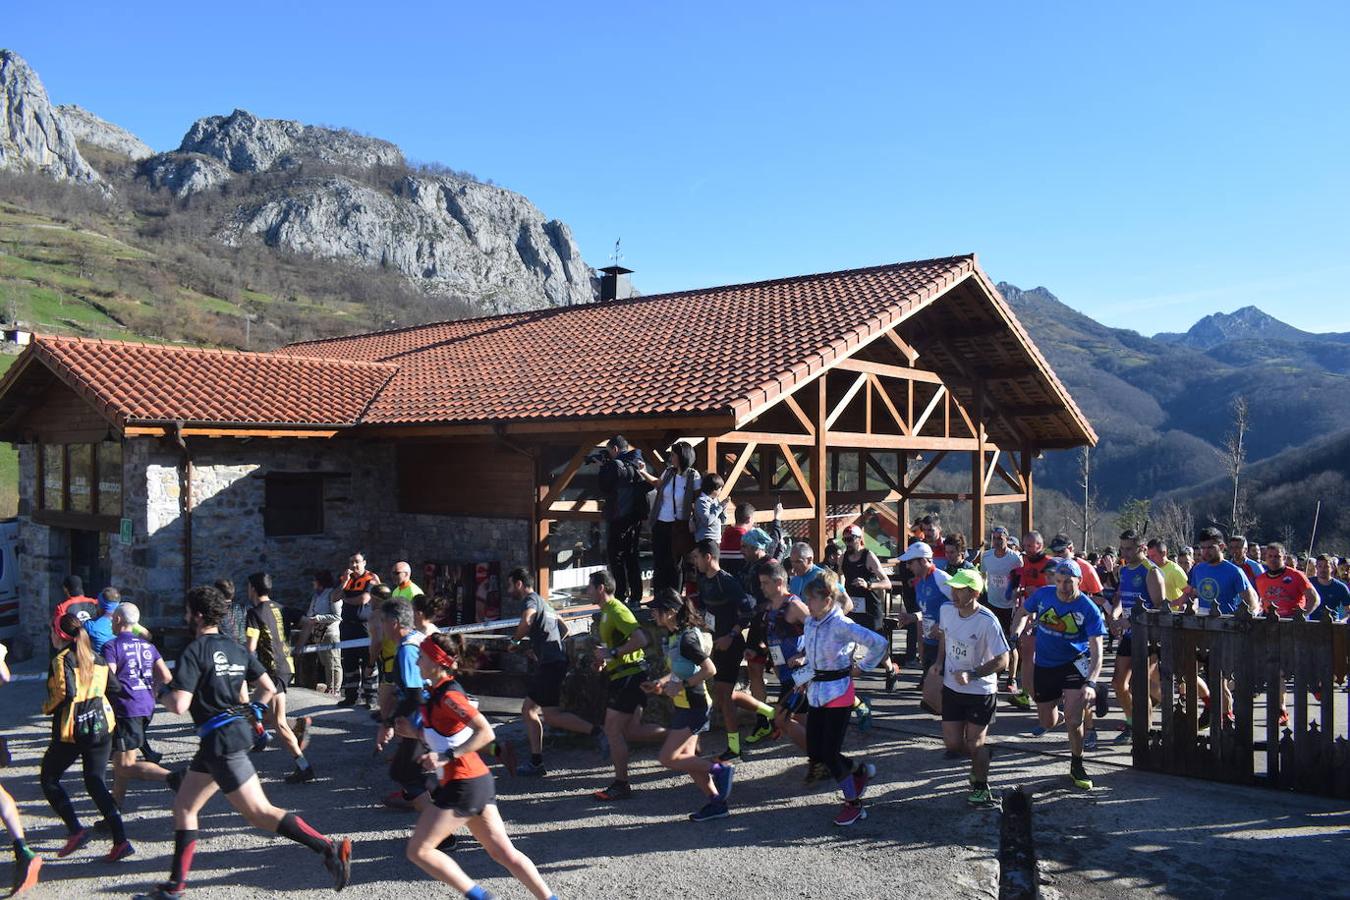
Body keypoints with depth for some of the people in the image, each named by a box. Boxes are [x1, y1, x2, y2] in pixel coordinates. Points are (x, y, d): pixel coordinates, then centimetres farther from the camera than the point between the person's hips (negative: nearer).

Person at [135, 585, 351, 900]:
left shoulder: (194, 652, -12)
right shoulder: (235, 648, 11)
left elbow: (179, 705, -19)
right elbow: (268, 688, 10)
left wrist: (164, 695, 1)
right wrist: (253, 713, 21)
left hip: (221, 740, -9)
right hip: (238, 730, 9)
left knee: (260, 814, -8)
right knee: (184, 806, 19)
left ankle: (328, 848, -15)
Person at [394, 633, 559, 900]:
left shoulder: (447, 696, -16)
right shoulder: (437, 693, 13)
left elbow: (485, 733, -23)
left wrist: (446, 757, -25)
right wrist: (415, 733, 8)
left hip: (462, 785, -9)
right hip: (478, 781, 9)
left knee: (418, 851, 0)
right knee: (503, 852, 10)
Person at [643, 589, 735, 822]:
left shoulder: (687, 638, -21)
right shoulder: (673, 636, 8)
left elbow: (710, 670, -23)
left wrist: (681, 685, -20)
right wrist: (660, 683, 7)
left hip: (693, 705, -10)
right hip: (682, 704, 10)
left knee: (668, 758, -8)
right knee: (687, 758, 13)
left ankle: (720, 769, 1)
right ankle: (715, 802, 20)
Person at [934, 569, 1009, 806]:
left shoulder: (987, 621, -24)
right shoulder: (946, 610, -7)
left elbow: (1002, 661, -20)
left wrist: (972, 674, -27)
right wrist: (939, 664, 8)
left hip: (981, 691, -5)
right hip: (952, 688, 5)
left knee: (974, 744, 3)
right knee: (953, 744, 8)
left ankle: (981, 786, 29)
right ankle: (980, 760, 40)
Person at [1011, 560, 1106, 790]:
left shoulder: (1089, 610, -19)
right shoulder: (1043, 594, -11)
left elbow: (1096, 652, -22)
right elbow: (1023, 614, 11)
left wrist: (1091, 683, -36)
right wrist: (1014, 636, -7)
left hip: (1074, 663, -3)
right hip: (1043, 666, 3)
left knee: (1074, 721, -16)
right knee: (1048, 723, 11)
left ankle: (1076, 766, 9)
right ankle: (1057, 717, 50)